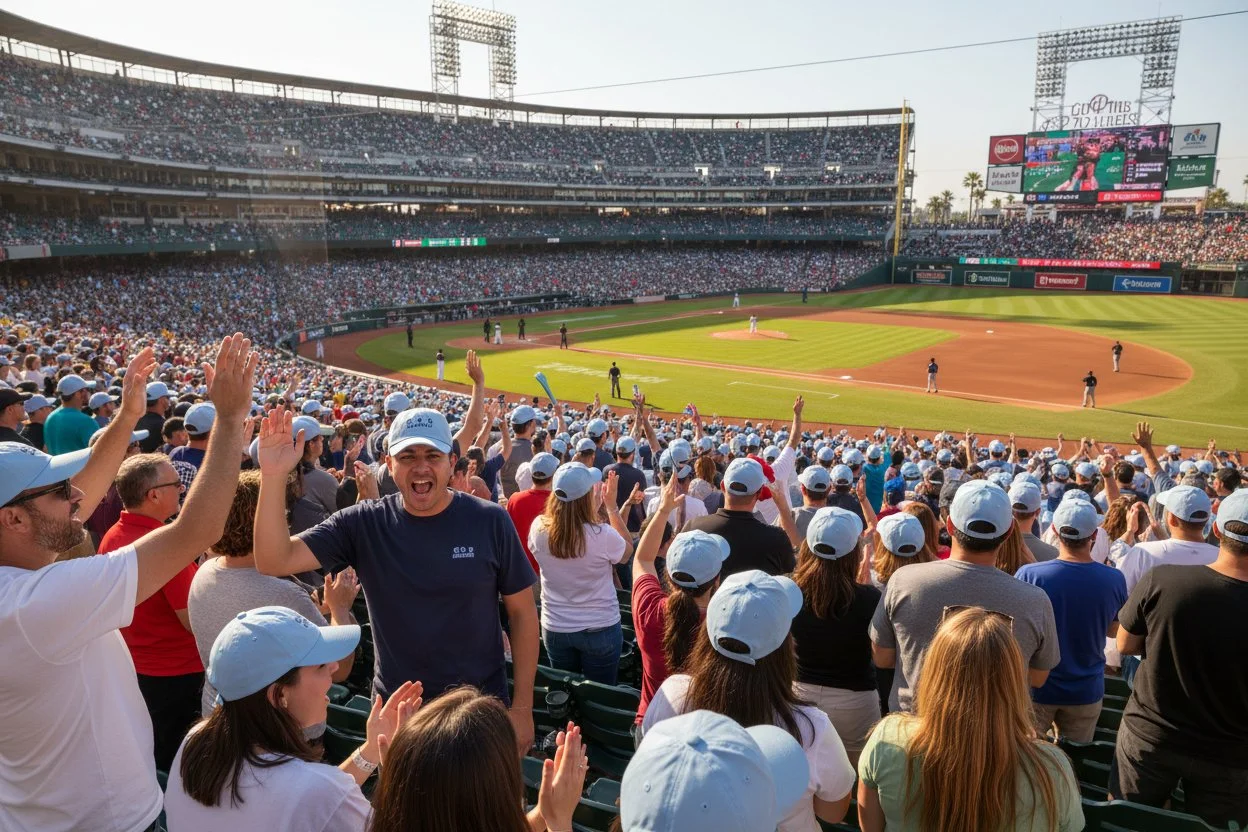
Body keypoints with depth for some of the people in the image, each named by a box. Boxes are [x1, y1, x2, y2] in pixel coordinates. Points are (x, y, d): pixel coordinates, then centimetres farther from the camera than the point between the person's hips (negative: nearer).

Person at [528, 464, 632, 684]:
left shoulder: (538, 528, -15)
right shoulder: (603, 535, -25)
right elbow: (628, 548, -2)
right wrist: (612, 506, 0)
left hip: (554, 629, 4)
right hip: (600, 630, -3)